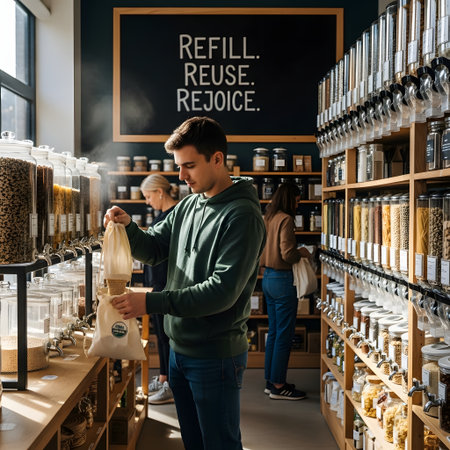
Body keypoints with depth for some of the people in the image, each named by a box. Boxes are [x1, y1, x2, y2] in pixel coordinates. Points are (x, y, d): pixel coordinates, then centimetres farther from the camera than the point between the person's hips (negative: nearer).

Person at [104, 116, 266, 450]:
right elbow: (153, 249, 13)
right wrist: (128, 227, -8)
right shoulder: (189, 205, 8)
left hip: (216, 356, -8)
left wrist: (151, 302, -26)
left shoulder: (242, 216, -18)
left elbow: (222, 291, -25)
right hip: (180, 348, 8)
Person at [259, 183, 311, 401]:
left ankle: (270, 380, 23)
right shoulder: (285, 219, -15)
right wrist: (302, 252, -1)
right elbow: (288, 254, -21)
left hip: (267, 277, 9)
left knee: (274, 332, 16)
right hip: (282, 279, -9)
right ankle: (278, 386, 6)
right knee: (284, 335, -1)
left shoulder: (267, 218, 10)